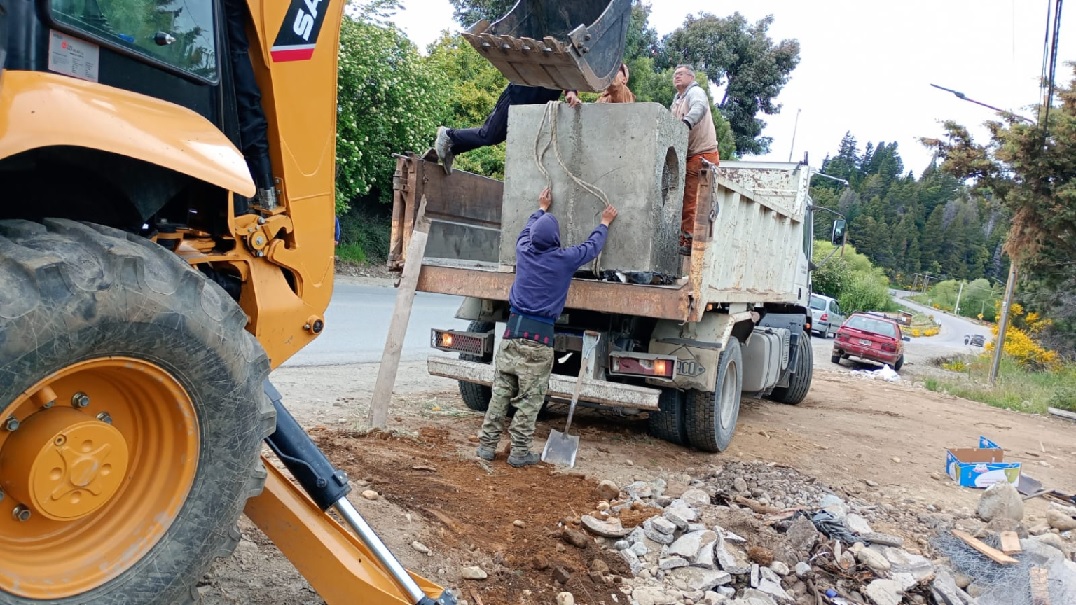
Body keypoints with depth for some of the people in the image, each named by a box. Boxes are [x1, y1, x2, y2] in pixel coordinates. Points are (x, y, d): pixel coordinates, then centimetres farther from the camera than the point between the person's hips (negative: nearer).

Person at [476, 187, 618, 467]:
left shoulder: (524, 251, 6)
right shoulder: (564, 259, -4)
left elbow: (527, 230, 30)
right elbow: (592, 247, 15)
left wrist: (542, 208, 46)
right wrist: (605, 223, 33)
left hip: (513, 329, 4)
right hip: (538, 337, -4)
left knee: (501, 391, 9)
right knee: (530, 398, 2)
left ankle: (486, 444, 13)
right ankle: (520, 452, 7)